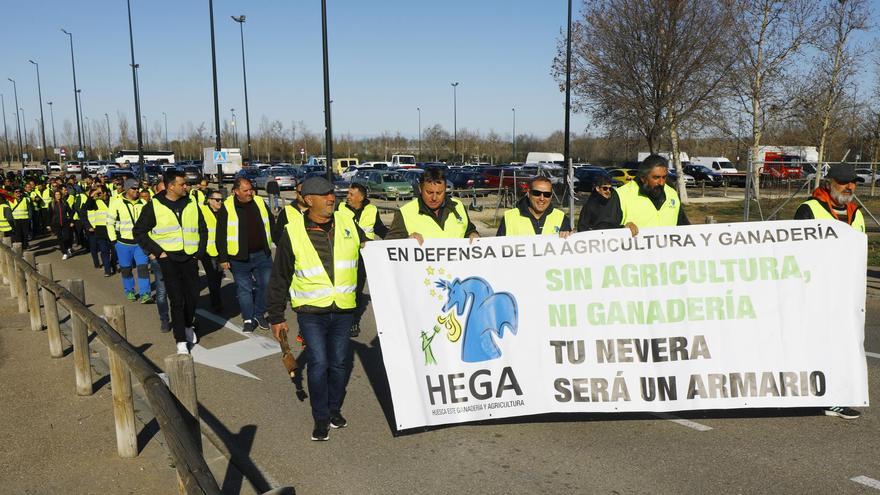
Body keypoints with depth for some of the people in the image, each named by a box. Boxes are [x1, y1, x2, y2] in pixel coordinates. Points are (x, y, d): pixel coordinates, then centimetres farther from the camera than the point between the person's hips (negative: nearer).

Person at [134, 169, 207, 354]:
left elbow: (202, 228, 16)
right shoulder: (154, 206, -5)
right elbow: (139, 232, -1)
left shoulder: (191, 204, 6)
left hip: (190, 258, 3)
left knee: (193, 296, 9)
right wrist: (157, 251, -7)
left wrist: (200, 250, 6)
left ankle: (188, 326, 37)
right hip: (169, 259, -3)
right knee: (176, 300, -3)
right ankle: (181, 341, 4)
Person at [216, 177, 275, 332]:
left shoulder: (260, 203, 4)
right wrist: (223, 258, -7)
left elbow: (271, 225, 15)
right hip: (239, 257, -3)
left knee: (265, 285, 6)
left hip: (262, 254, 3)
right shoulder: (227, 208, -6)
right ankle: (248, 319, 16)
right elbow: (221, 235, -4)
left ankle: (259, 315, 24)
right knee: (244, 289, 4)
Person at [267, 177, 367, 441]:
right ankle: (321, 417, 13)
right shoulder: (293, 231, -6)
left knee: (339, 362, 11)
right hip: (311, 311, -3)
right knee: (318, 363, -6)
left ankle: (335, 409, 32)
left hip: (343, 309, 3)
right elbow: (279, 278, 0)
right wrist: (276, 317, 0)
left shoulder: (347, 224, 1)